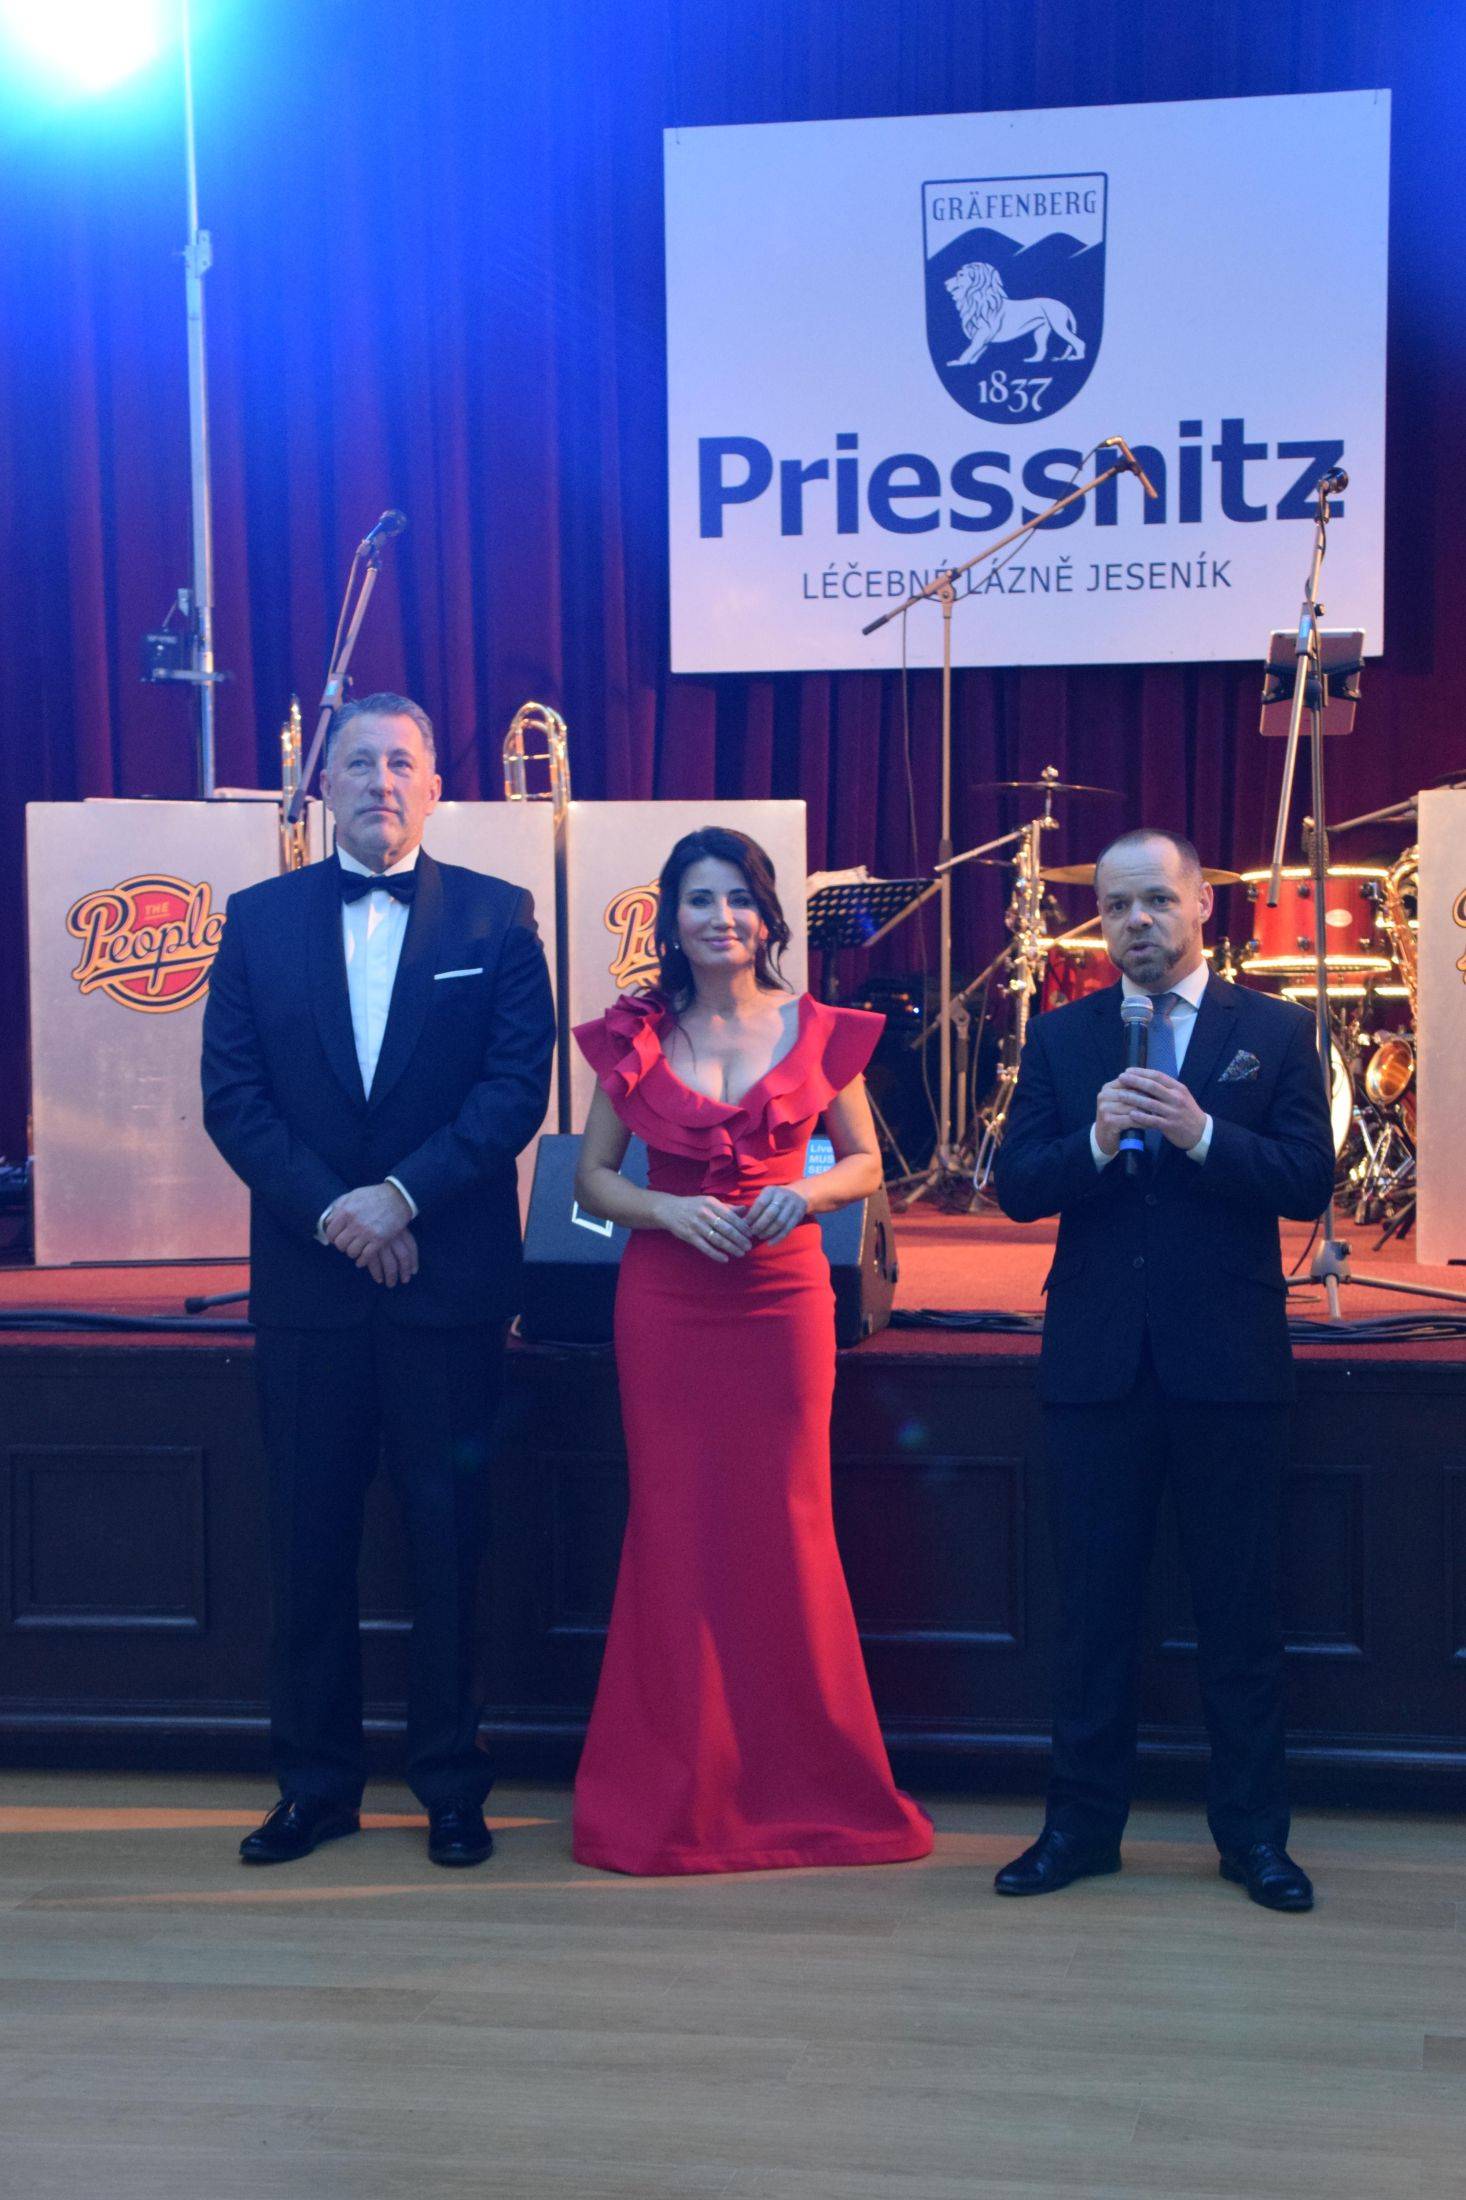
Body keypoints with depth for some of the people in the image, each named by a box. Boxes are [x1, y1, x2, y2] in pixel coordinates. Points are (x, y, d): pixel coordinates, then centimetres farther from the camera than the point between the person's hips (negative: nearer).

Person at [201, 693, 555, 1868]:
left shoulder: (496, 916, 2)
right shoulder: (262, 917, 7)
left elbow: (520, 1085, -5)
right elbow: (231, 1092, 1)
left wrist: (403, 1194, -14)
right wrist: (328, 1211, -10)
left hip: (450, 1275, -2)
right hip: (306, 1276, 2)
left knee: (450, 1535, 5)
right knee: (310, 1537, 8)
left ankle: (452, 1784, 17)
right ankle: (317, 1782, 21)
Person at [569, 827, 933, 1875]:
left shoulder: (818, 1031, 3)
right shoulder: (636, 1037, 4)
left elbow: (866, 1164, 10)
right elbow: (593, 1177, 7)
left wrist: (806, 1192, -10)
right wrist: (668, 1211, -11)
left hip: (783, 1295, 0)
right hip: (666, 1303, 0)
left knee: (787, 1530, 2)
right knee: (675, 1532, 3)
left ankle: (807, 1787, 18)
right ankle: (677, 1795, 17)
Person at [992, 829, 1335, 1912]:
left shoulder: (1275, 1031, 2)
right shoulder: (1061, 1036, 7)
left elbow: (1310, 1182, -6)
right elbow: (1017, 1187, 0)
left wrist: (1200, 1132, -20)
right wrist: (1095, 1141, -19)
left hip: (1230, 1362, -2)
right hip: (1097, 1359, 2)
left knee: (1241, 1601, 6)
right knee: (1095, 1599, 10)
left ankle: (1254, 1831, 19)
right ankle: (1083, 1823, 21)